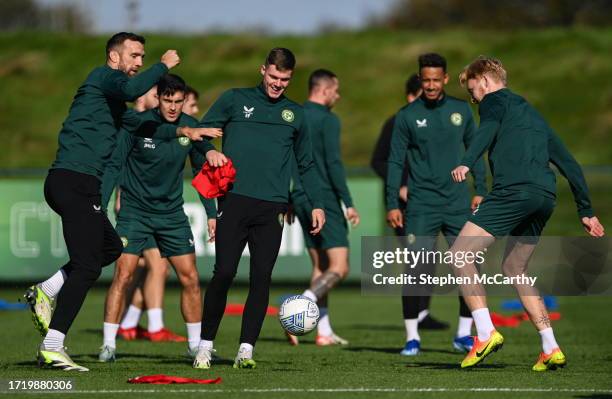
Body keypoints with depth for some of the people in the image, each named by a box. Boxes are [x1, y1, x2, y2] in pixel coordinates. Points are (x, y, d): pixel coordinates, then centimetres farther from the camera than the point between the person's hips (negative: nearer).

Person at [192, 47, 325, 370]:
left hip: (272, 208, 2)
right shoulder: (235, 100, 10)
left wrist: (317, 204, 15)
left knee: (261, 278, -4)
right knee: (224, 273, -9)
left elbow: (306, 165, 23)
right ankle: (205, 345, 1)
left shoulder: (295, 114, 18)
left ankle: (246, 350, 0)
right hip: (234, 201, -2)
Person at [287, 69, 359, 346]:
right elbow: (333, 164, -17)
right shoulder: (327, 120, -10)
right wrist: (348, 203, -14)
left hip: (301, 199, 8)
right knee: (339, 268, -8)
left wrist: (287, 201, 21)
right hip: (324, 199, -8)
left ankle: (324, 332, 11)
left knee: (320, 266, 14)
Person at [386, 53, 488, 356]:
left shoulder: (461, 110, 7)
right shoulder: (407, 116, 0)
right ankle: (412, 337, 4)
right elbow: (395, 161, 1)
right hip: (421, 205, -2)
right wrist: (392, 203, -5)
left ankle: (464, 334, 10)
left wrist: (480, 190, 8)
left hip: (458, 203, 2)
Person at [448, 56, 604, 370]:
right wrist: (586, 212, 36)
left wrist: (466, 163, -31)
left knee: (460, 253, -4)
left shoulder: (495, 100, 11)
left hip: (514, 190, -8)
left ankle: (486, 333, -18)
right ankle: (551, 349, 11)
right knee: (513, 267, 20)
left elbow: (488, 129, -14)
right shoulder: (532, 114, 34)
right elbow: (569, 164, 33)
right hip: (546, 196, 8)